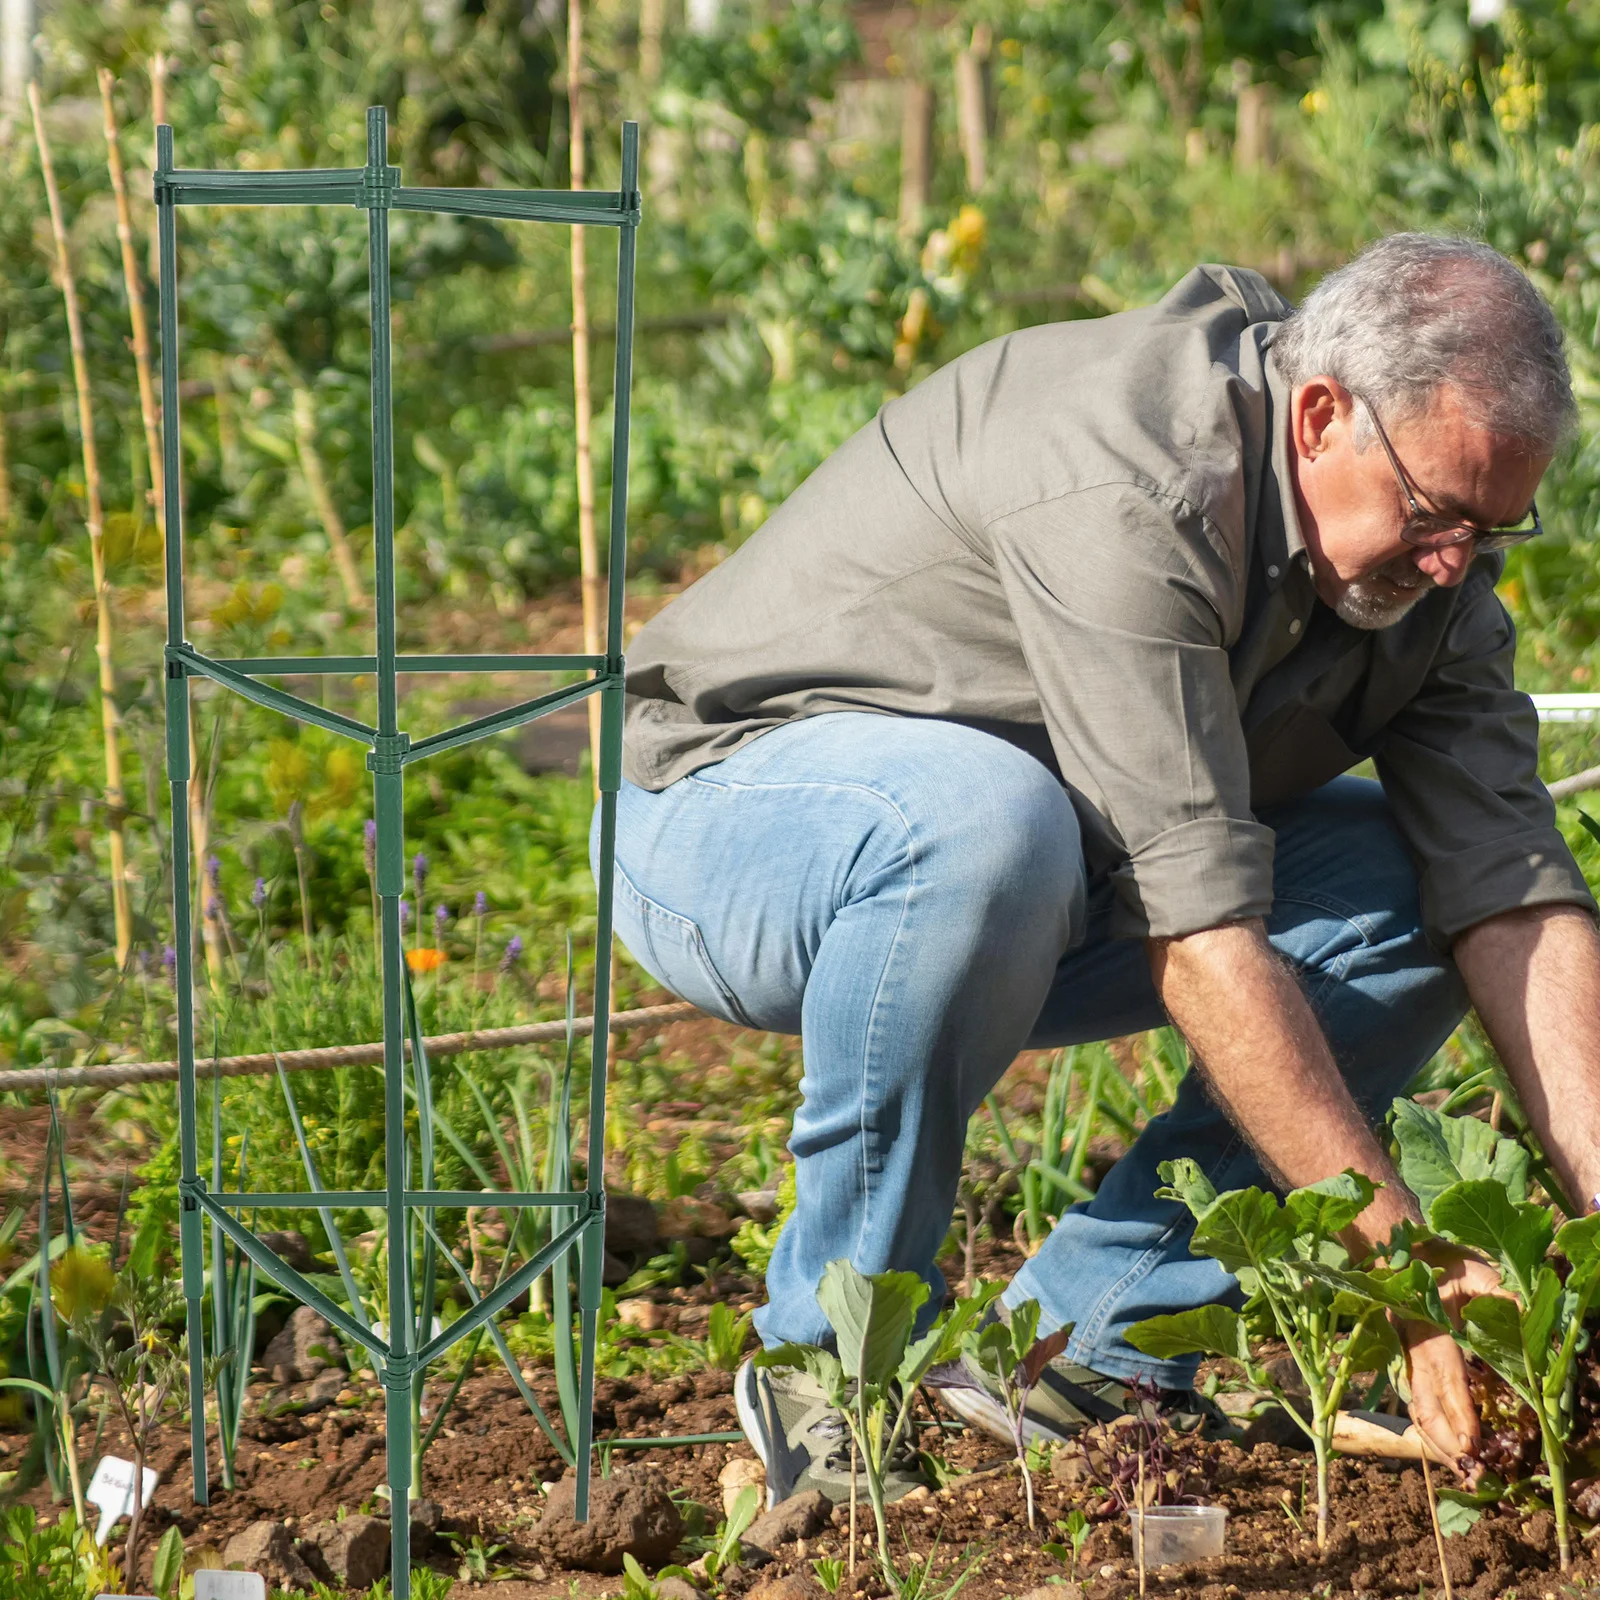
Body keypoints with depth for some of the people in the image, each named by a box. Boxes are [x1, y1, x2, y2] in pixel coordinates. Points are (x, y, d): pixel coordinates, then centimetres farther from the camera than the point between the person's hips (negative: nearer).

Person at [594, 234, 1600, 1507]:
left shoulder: (1424, 553, -7)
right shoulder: (1129, 492, -33)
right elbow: (1196, 931, -37)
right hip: (729, 808, -8)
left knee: (1419, 887, -7)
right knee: (979, 814, -40)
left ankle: (1087, 1338, -4)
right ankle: (834, 1358, -21)